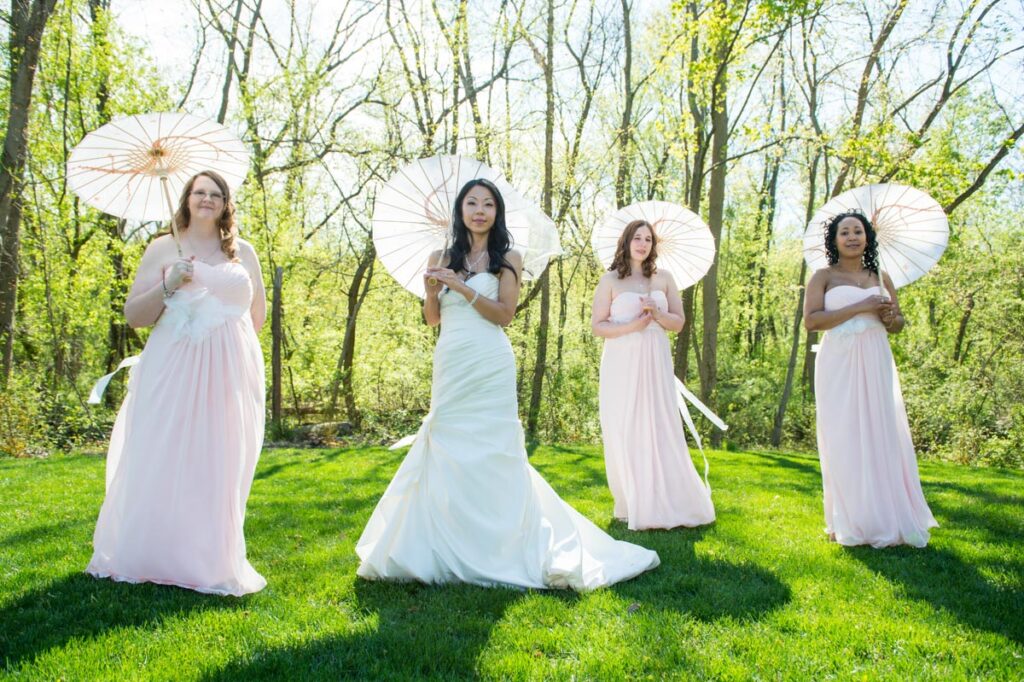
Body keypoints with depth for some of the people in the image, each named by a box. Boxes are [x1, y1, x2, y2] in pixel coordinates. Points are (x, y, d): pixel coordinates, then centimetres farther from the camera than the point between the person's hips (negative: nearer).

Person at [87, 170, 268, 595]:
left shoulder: (243, 252, 12)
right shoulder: (163, 248, 7)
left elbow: (258, 312, 22)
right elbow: (133, 315, 3)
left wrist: (225, 340, 12)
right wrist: (168, 285, -11)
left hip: (228, 376, 1)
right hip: (171, 373, -1)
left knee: (219, 465, 2)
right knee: (159, 464, -1)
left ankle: (208, 560, 11)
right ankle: (148, 557, 14)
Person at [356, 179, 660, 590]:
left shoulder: (507, 258, 3)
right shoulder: (442, 257, 12)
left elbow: (505, 314, -6)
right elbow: (432, 318, 13)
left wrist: (462, 286, -13)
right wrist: (431, 287, -7)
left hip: (490, 366, -4)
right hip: (449, 364, 4)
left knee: (491, 452, -2)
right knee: (447, 452, 6)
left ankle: (500, 545, 8)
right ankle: (450, 547, 16)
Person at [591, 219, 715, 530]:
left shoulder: (664, 279, 10)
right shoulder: (610, 280, 2)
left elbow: (678, 322, 9)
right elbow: (597, 325, -2)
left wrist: (656, 313, -10)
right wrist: (632, 326, -15)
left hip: (655, 364, 2)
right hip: (622, 365, -2)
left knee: (660, 430, 0)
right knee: (624, 431, 0)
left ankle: (664, 504, 9)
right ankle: (631, 505, 10)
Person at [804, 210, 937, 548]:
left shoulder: (881, 277, 16)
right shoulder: (824, 277, 3)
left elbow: (898, 324, 21)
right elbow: (811, 320, -10)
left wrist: (889, 317, -2)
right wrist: (859, 308, -14)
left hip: (876, 364, 4)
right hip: (839, 364, -4)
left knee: (882, 436, 1)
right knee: (844, 440, -5)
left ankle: (887, 518, 9)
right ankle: (850, 522, 1)